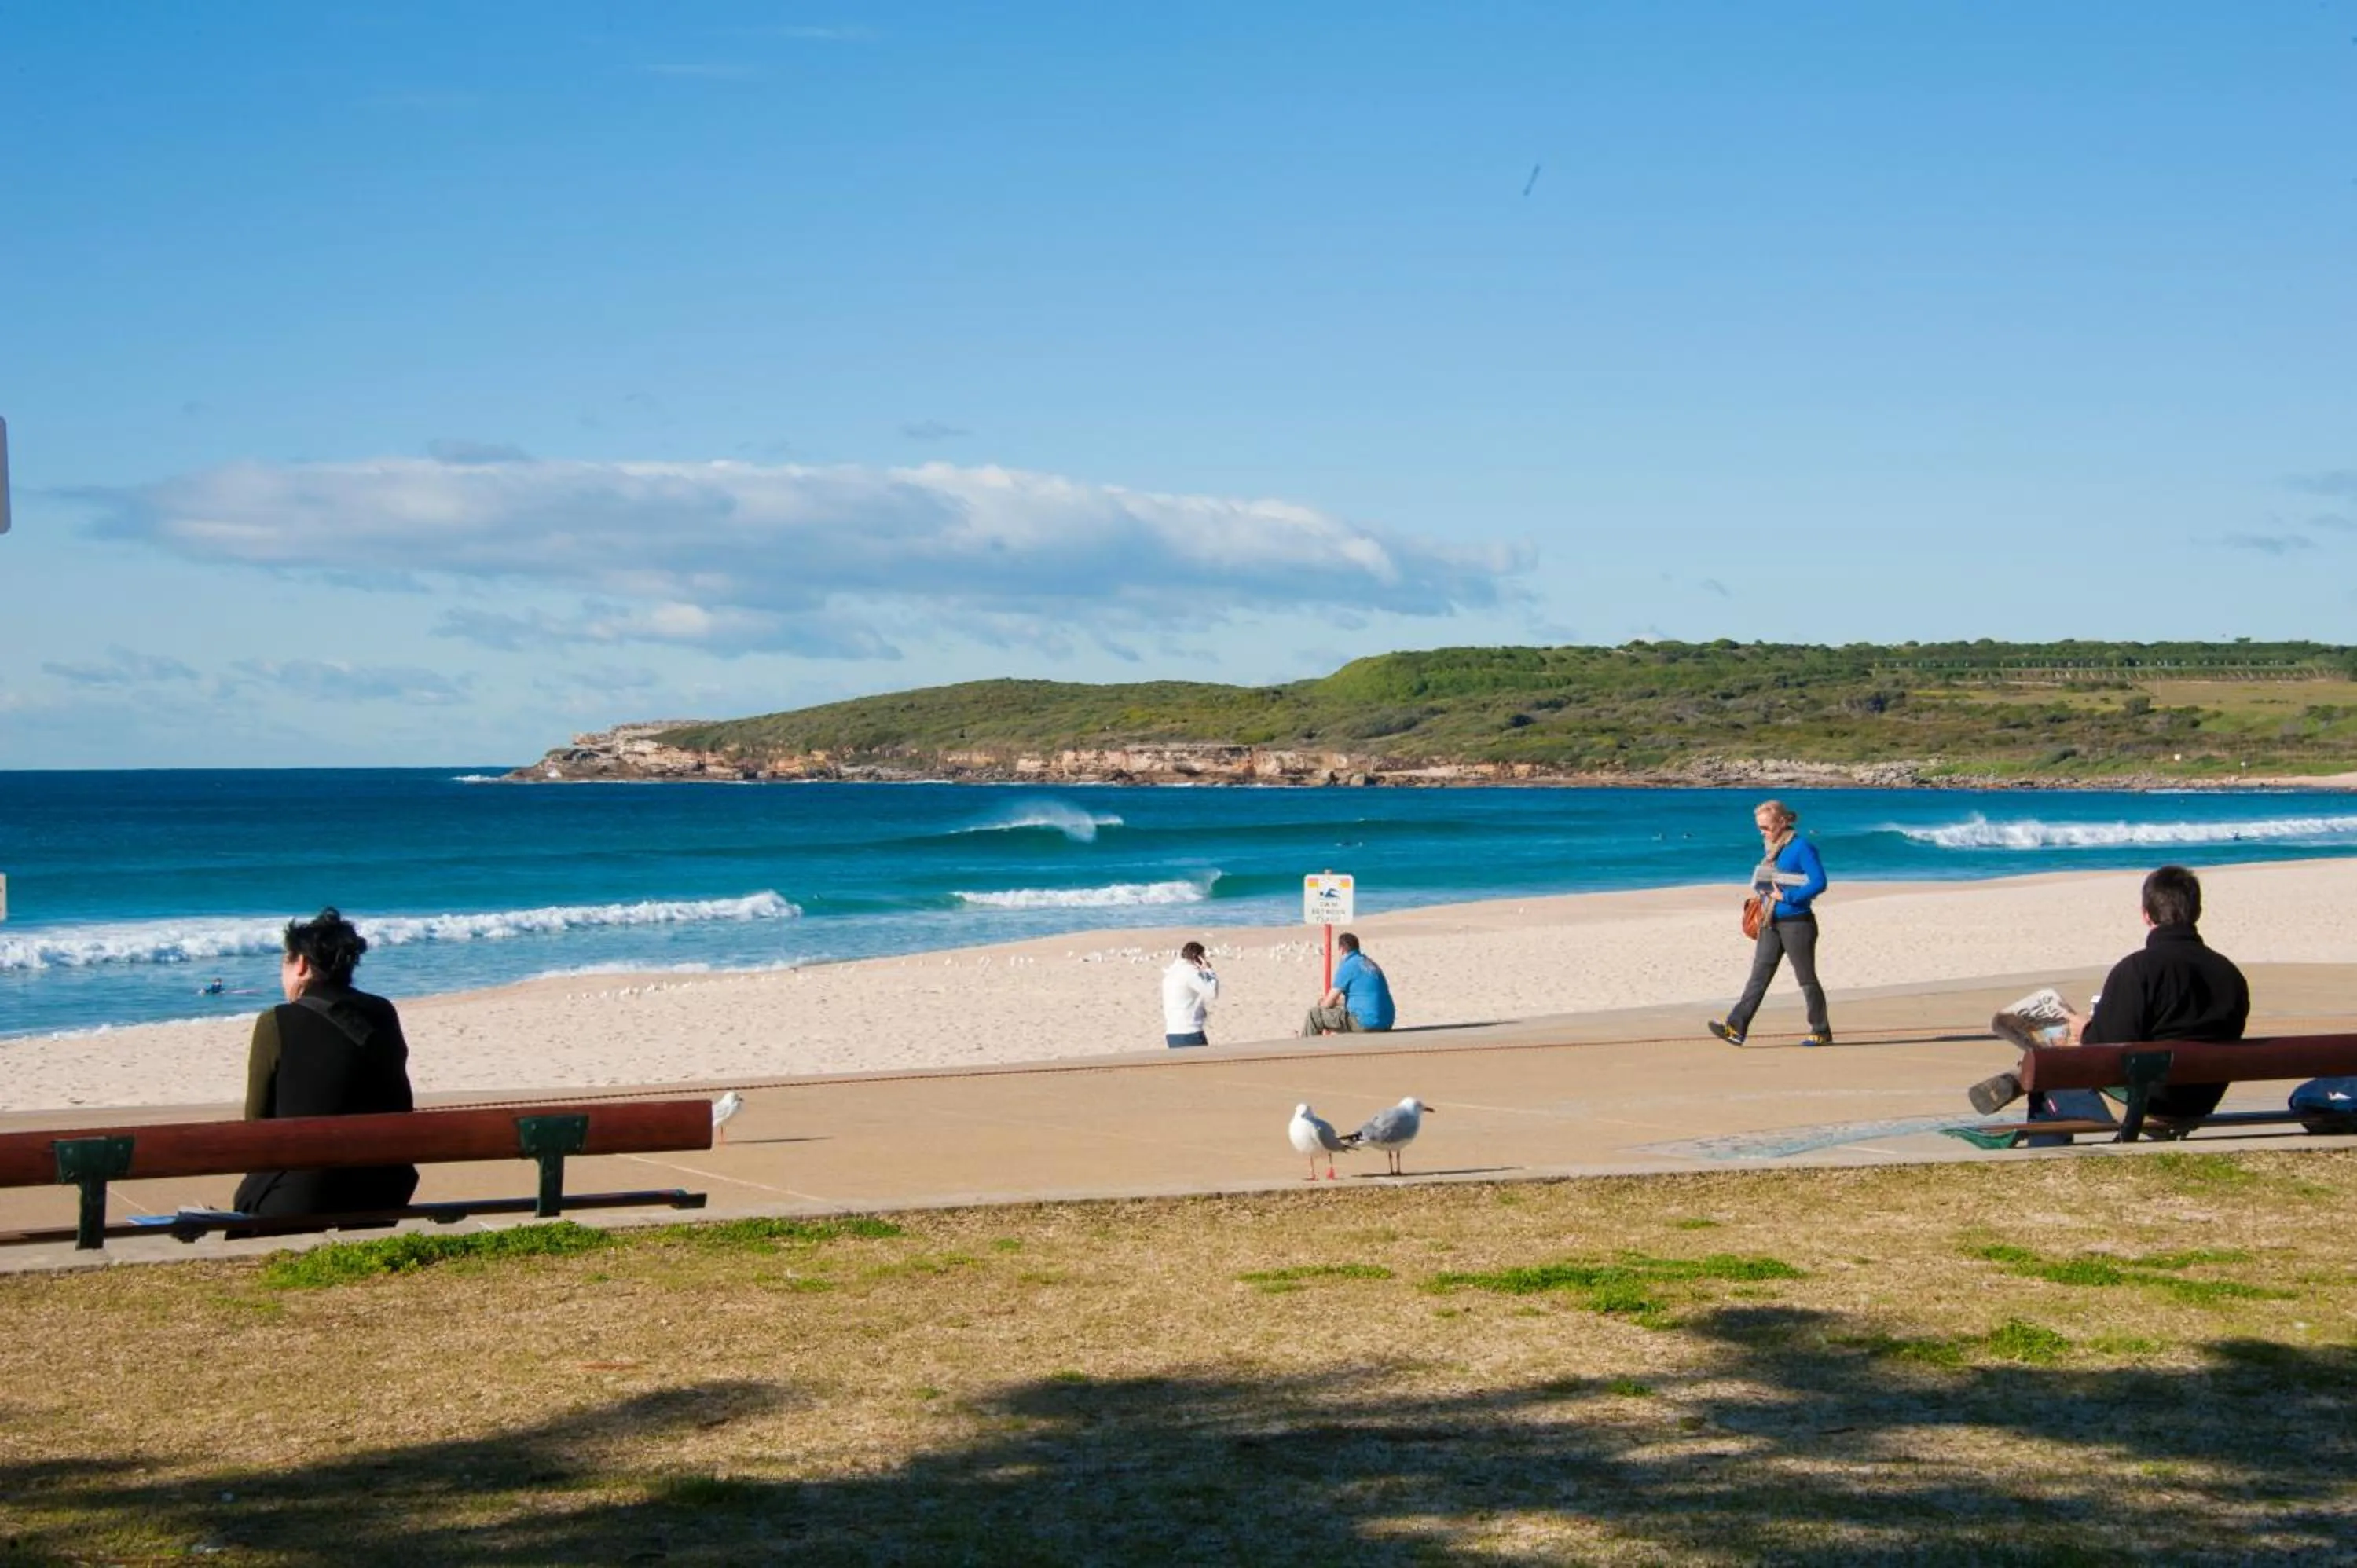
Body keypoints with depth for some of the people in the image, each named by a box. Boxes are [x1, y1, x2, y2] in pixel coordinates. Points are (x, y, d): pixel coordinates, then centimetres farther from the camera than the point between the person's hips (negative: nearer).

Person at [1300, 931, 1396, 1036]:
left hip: (1366, 1025, -9)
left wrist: (1321, 1005, 18)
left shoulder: (1347, 966, -8)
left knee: (1313, 1015, 0)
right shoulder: (1370, 964, 17)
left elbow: (1329, 1003, -5)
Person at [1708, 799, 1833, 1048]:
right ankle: (1736, 1028, -6)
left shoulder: (1801, 848, -13)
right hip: (1771, 923, 8)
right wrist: (1763, 892, 3)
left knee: (1806, 978, 2)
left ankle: (1821, 1032, 14)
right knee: (1758, 976, 0)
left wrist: (1786, 897, -20)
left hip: (1797, 922, -8)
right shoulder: (1770, 849, 12)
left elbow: (1819, 882, -19)